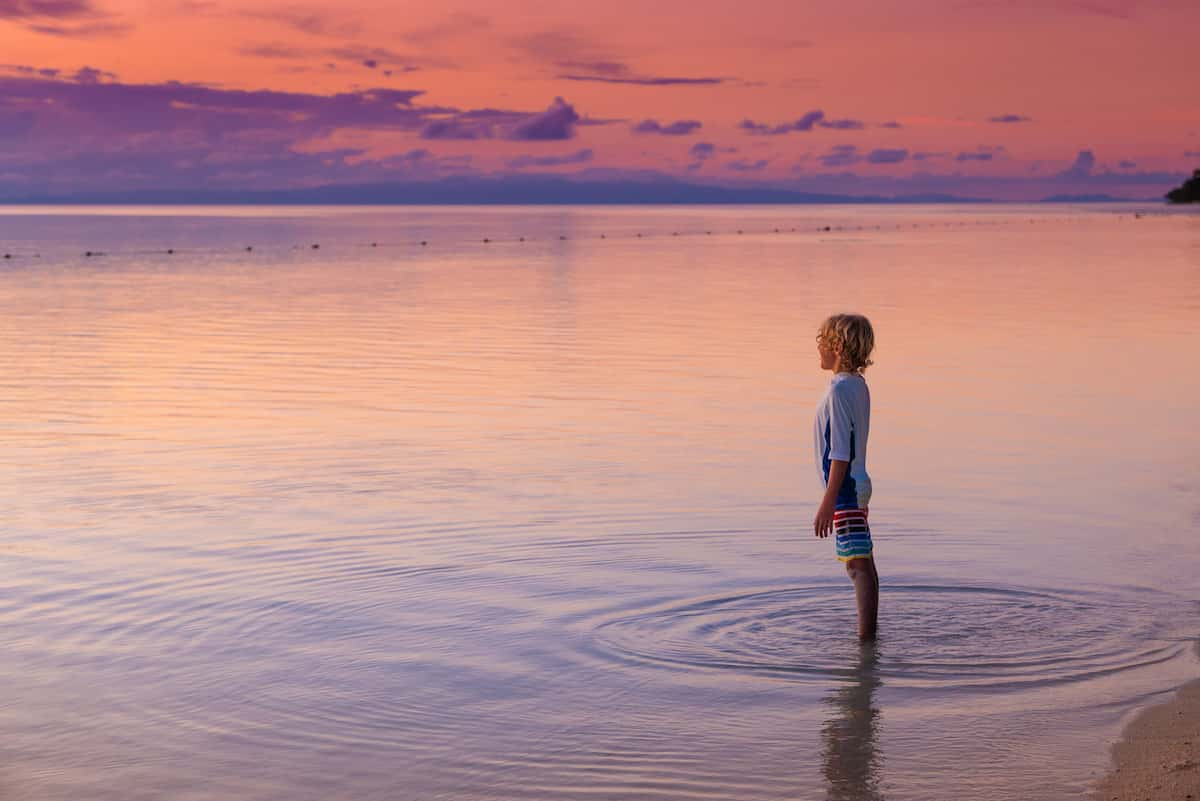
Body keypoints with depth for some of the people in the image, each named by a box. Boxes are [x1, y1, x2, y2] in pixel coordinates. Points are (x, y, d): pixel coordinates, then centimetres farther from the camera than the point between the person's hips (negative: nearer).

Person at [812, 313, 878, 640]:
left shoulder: (840, 390, -18)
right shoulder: (859, 385, 11)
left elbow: (840, 453, -21)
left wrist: (828, 502, -21)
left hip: (845, 488, -10)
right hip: (858, 484, 10)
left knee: (859, 565, -10)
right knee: (862, 564, 16)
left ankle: (866, 638, -11)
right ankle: (869, 632, 25)